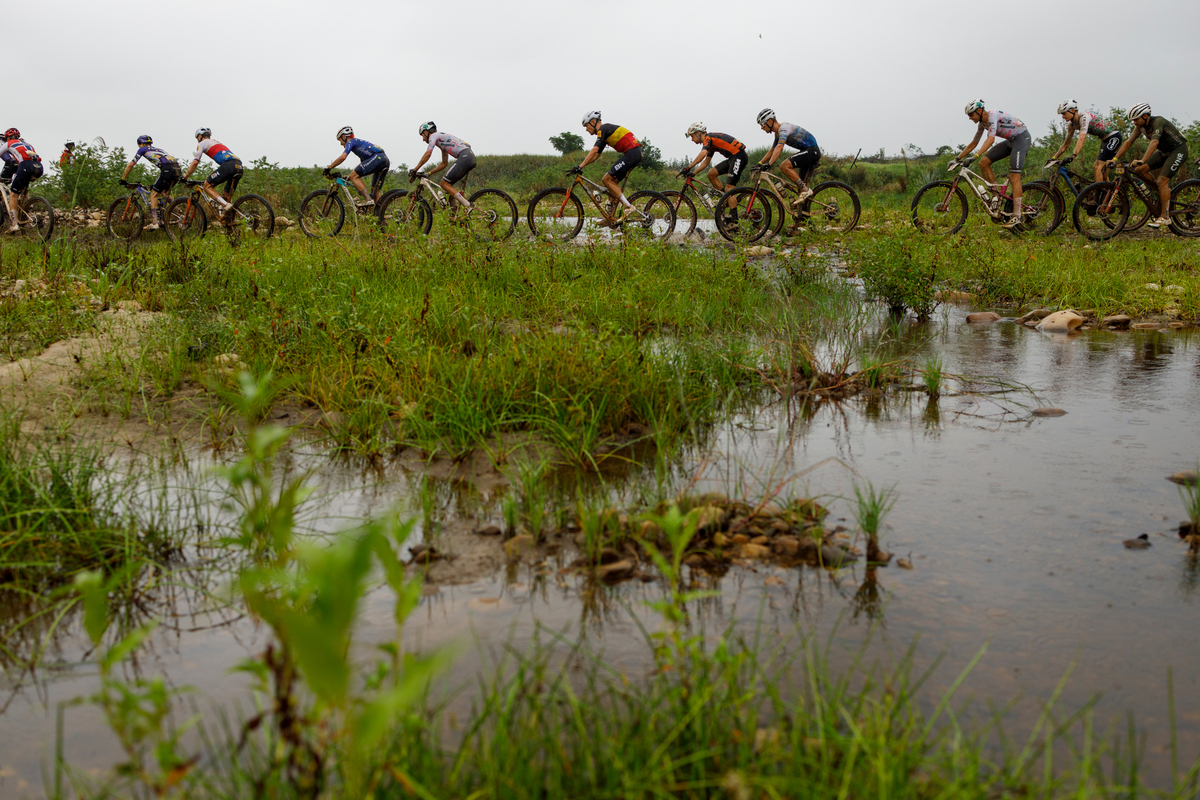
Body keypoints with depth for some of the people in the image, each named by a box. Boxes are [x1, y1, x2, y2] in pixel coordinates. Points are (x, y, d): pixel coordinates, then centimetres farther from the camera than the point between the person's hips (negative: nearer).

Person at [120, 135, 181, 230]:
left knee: (154, 194, 0)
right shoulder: (157, 150, 37)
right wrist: (156, 184, 48)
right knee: (164, 192, 26)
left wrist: (123, 179, 27)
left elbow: (130, 165, 16)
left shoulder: (143, 149, 17)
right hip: (177, 169, 7)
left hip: (167, 169, -7)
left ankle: (154, 223, -10)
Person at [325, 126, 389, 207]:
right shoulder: (359, 142, 34)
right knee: (375, 192, 13)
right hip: (386, 162, 9)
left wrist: (329, 168, -4)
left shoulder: (350, 142, 6)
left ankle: (368, 199, -24)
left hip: (378, 157, -9)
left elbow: (342, 157, -11)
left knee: (353, 176, -12)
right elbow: (361, 166, 39)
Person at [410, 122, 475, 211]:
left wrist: (414, 169, -4)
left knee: (444, 184, -9)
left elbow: (427, 154, -9)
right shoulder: (442, 140, 32)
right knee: (447, 184, 14)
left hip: (464, 156, -9)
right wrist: (428, 173, 32)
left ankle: (468, 206, -17)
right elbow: (444, 164, 35)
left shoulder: (434, 136, 5)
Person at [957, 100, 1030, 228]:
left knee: (1014, 177, -17)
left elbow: (991, 139, -35)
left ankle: (1016, 216, -18)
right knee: (983, 163, -3)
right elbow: (973, 144, 14)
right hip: (1010, 141, 9)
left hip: (1022, 138, -9)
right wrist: (958, 158, 10)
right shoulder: (982, 123, 5)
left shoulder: (992, 116, -23)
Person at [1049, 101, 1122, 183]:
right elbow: (1066, 144, 9)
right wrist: (1053, 158, 1)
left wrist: (1073, 156, -48)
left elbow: (1082, 139, -37)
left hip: (1114, 136, -9)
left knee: (1097, 168, -20)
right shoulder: (1072, 124, 2)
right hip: (1105, 139, 9)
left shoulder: (1084, 117, -25)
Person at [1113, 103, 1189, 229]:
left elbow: (1154, 142, -42)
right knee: (1139, 169, -8)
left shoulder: (1158, 122, -28)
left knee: (1161, 180, -20)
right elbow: (1128, 142, 1)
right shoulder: (1141, 126, -4)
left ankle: (1165, 217, -15)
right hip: (1164, 151, 8)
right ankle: (1164, 189, 8)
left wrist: (1142, 160, -53)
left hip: (1178, 151, -8)